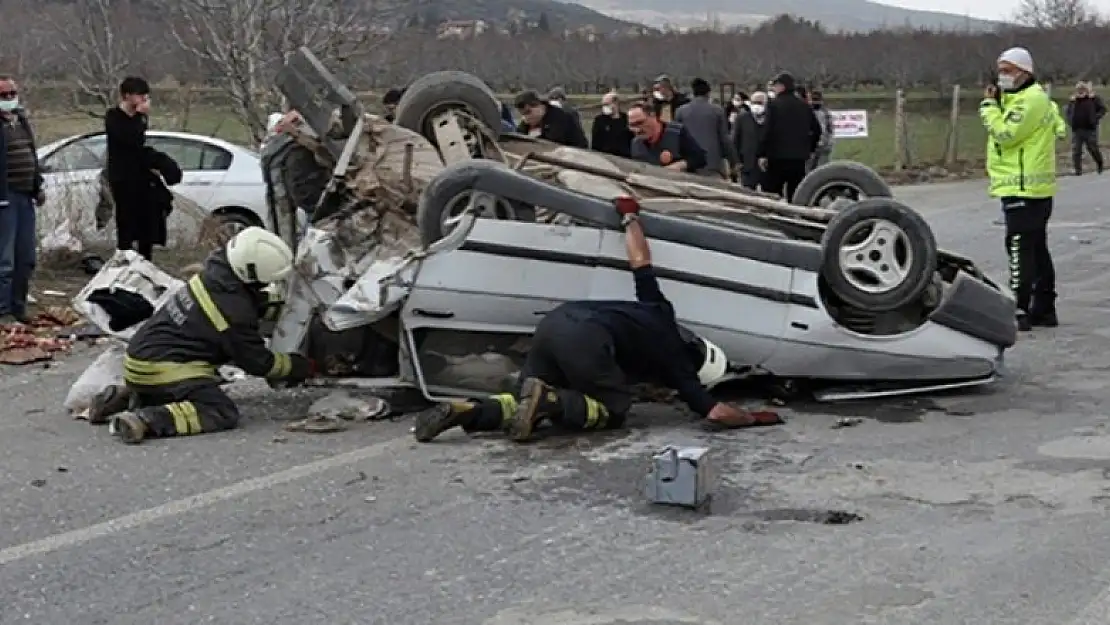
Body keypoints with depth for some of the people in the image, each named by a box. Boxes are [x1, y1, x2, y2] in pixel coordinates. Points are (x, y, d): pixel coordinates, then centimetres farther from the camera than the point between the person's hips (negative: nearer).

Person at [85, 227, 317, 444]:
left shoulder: (215, 272, 2)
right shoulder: (234, 313, -22)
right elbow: (257, 361, -9)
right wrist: (300, 367, 3)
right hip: (161, 369, -9)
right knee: (223, 413, -16)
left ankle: (124, 398, 15)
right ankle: (145, 421, -29)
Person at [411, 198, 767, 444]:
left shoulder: (659, 313, 32)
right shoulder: (675, 363, 17)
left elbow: (640, 262, 34)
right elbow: (715, 413, 13)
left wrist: (629, 216, 46)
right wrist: (753, 419, 30)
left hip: (554, 321, 7)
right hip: (584, 337, -7)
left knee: (526, 406, 16)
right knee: (614, 409, 11)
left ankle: (460, 412, -8)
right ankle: (546, 399, -14)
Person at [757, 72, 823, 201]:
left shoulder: (774, 104, -8)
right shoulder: (804, 106, 9)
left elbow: (767, 130, -13)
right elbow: (816, 129, 11)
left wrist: (762, 154, -10)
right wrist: (809, 149, 20)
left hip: (778, 156, -5)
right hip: (799, 157, 5)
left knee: (770, 194, 0)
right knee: (796, 196, 7)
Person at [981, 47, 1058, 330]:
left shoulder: (1031, 99, -14)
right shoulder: (1018, 98, 20)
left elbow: (1005, 134, -22)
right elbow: (1006, 134, 18)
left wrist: (989, 105, -11)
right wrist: (994, 104, 6)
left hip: (1024, 189, -11)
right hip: (1031, 189, 11)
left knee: (1020, 250, -11)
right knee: (1037, 250, 15)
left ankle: (1019, 312, -11)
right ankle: (1044, 309, 22)